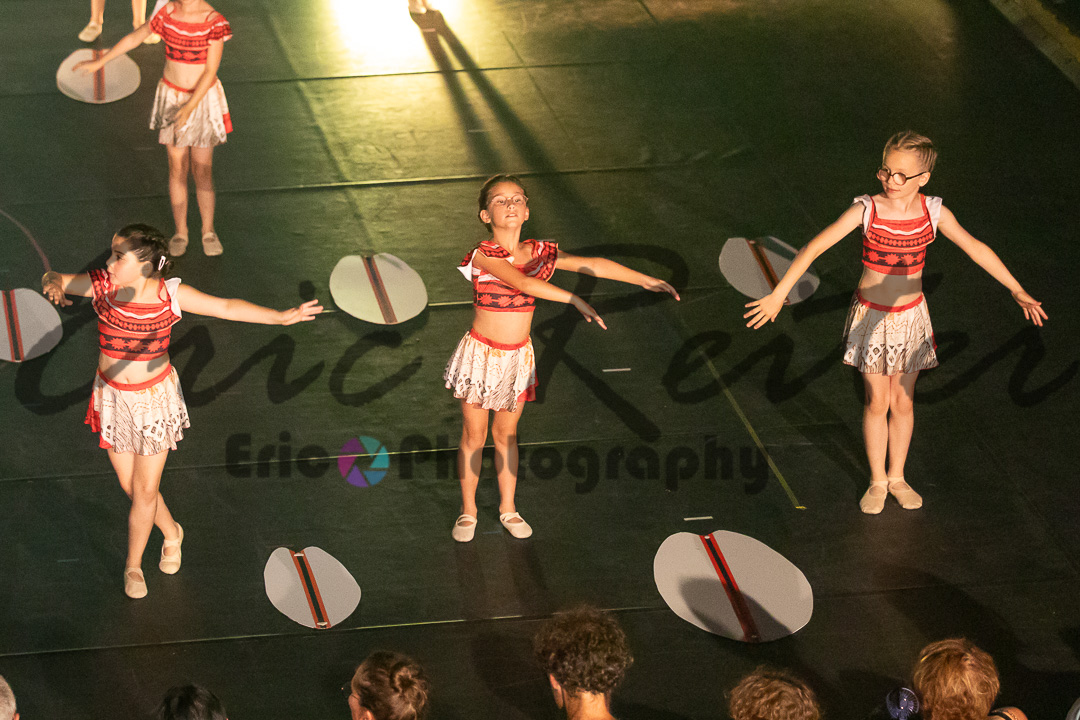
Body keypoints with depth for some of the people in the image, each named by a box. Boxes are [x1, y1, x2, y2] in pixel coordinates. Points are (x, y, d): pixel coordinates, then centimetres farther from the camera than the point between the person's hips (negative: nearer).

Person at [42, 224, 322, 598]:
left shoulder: (169, 294, -19)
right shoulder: (102, 286, -16)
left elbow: (226, 307, -16)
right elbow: (52, 278, -9)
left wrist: (282, 317, -23)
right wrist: (54, 285, -35)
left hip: (155, 399, -2)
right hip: (112, 398, 2)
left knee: (145, 491, 6)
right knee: (130, 486, 16)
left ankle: (133, 565, 31)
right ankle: (171, 533, 47)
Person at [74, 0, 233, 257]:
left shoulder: (215, 22, -20)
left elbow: (211, 71, -19)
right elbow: (135, 38, 6)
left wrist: (190, 108, -27)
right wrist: (99, 62, 10)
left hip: (203, 98, -2)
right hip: (171, 97, 3)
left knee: (202, 170, 2)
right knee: (177, 168, 9)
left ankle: (208, 231, 20)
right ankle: (180, 231, 22)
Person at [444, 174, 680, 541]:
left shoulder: (539, 252, -3)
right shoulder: (483, 255, -20)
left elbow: (593, 265, -4)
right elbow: (522, 282, -33)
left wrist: (646, 280, -6)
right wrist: (576, 300, -37)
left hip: (518, 356, 4)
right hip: (481, 354, -4)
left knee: (506, 435, 17)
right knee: (474, 435, 10)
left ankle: (508, 508, 32)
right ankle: (468, 511, 25)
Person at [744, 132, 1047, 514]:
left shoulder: (933, 212, -14)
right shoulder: (866, 210, -22)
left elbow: (976, 249, -3)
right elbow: (815, 247, -24)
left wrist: (1018, 292, -2)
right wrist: (778, 295, -30)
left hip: (911, 317, 2)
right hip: (871, 317, -2)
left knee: (903, 401, 13)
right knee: (877, 403, 8)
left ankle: (897, 476, 32)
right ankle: (877, 482, 26)